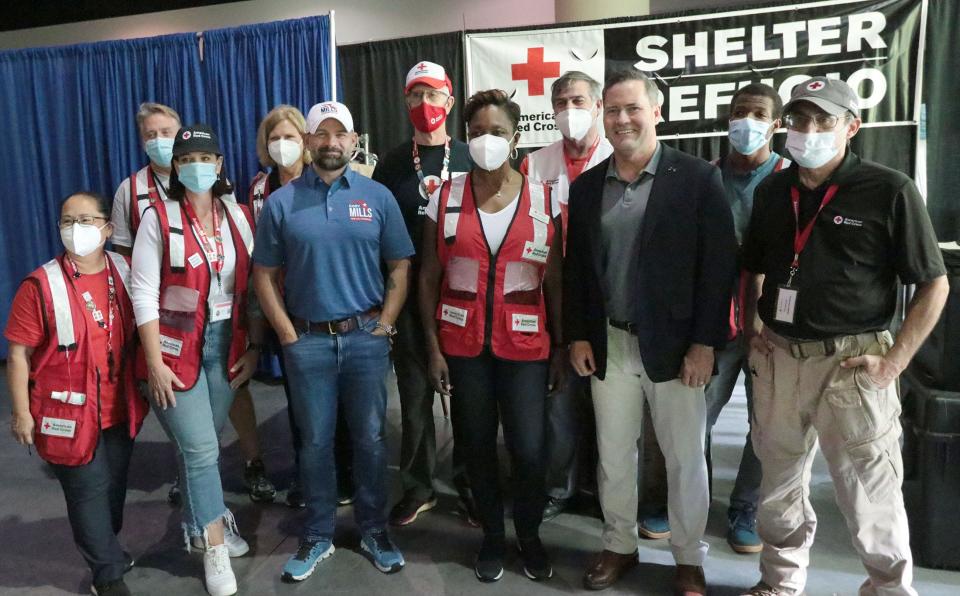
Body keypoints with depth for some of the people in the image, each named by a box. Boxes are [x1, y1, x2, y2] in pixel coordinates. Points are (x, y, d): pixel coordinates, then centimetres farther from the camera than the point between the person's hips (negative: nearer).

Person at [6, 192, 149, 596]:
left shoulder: (125, 272, 0)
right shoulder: (41, 285, -14)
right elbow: (18, 354, -11)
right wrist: (22, 413, -10)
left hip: (119, 409, 5)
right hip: (70, 414, -5)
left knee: (114, 484, 20)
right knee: (87, 492, 6)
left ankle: (104, 549, 44)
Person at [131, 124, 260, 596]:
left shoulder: (240, 216, 2)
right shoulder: (158, 219, -9)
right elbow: (144, 295, -11)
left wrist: (254, 347, 3)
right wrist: (156, 364, -14)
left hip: (227, 342, 4)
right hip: (176, 345, -3)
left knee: (203, 443, 16)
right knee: (200, 447, -4)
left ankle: (197, 523, 40)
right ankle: (215, 545, 13)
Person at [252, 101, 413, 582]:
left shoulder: (378, 197, 2)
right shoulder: (280, 203, 2)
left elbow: (399, 266, 4)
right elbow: (264, 275, 4)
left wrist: (384, 325, -3)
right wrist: (288, 335, -2)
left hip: (366, 337, 0)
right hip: (307, 341, 0)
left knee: (370, 438, 9)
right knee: (315, 442, 11)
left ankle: (374, 531, 27)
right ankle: (317, 536, 27)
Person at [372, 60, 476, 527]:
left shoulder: (471, 158, 4)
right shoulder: (391, 164, 7)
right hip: (411, 295, 1)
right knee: (415, 396, 8)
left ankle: (470, 486, 23)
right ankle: (418, 488, 24)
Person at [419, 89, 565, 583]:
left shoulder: (543, 201, 0)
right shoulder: (444, 199, 0)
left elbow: (555, 282, 4)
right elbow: (428, 278, 2)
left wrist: (561, 347, 2)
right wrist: (433, 347, -2)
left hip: (525, 347, 0)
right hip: (462, 346, 1)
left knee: (529, 451, 0)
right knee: (476, 446, 11)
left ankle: (529, 534, 29)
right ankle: (492, 535, 34)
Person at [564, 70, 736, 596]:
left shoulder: (697, 178, -6)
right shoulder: (586, 186, 6)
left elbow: (719, 264, -8)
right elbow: (575, 268, 9)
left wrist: (704, 343, -12)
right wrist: (577, 336, 3)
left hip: (675, 345, -3)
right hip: (608, 345, 3)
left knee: (685, 458, 10)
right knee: (612, 455, 14)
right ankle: (618, 546, 34)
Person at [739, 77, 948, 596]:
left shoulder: (888, 190, -8)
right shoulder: (771, 190, 7)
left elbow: (934, 285, -4)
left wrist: (895, 362, -11)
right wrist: (751, 327, 7)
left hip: (852, 362, -4)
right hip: (778, 358, 5)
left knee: (870, 496, 5)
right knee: (779, 482, 18)